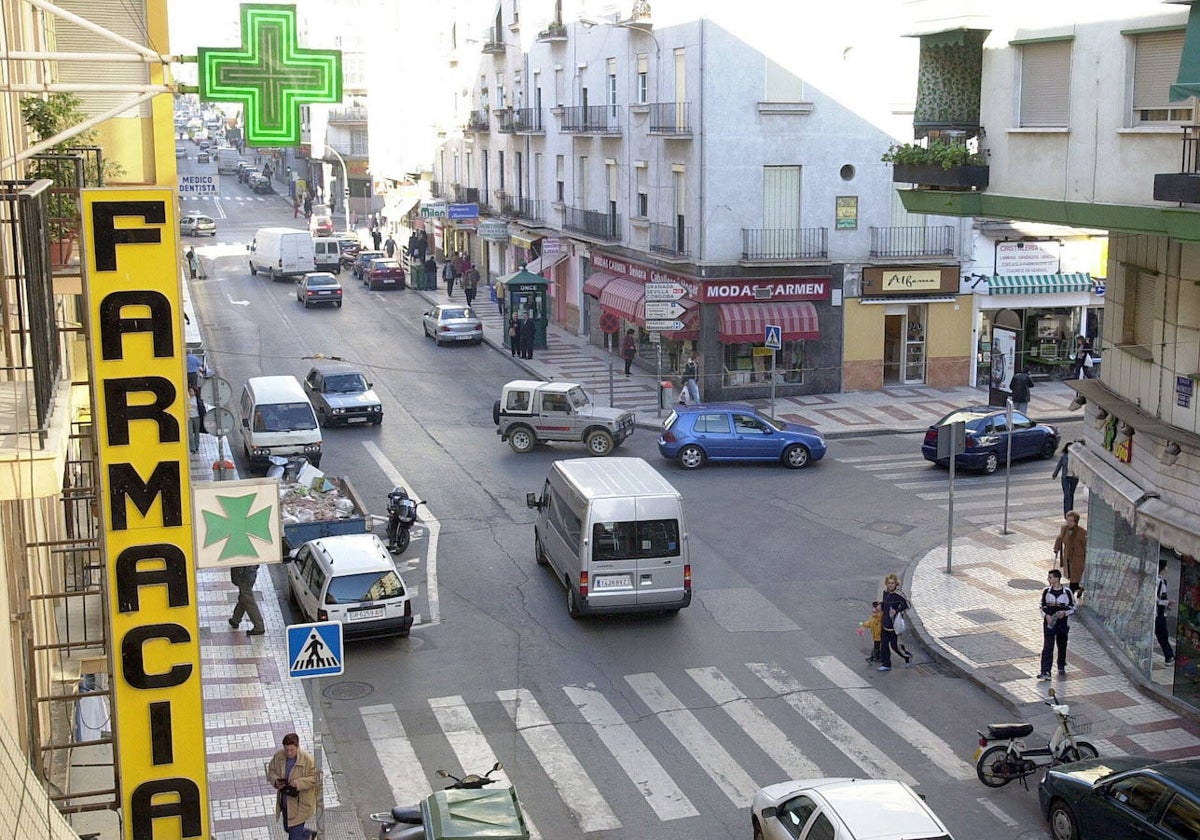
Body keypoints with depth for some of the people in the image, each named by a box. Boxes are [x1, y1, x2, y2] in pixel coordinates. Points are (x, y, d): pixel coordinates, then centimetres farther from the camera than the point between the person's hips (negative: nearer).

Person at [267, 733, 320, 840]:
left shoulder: (307, 760, -21)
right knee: (287, 829, 24)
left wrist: (299, 783, -29)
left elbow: (315, 778, -15)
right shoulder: (278, 757, -7)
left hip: (300, 804, -6)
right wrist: (276, 780, -16)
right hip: (285, 802, 6)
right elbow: (271, 771, 6)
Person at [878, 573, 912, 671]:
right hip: (886, 623, 6)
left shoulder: (898, 594, -17)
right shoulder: (885, 591, 3)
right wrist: (880, 605, 1)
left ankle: (908, 657, 28)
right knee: (884, 643, 7)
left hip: (895, 624, -6)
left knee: (895, 645, 1)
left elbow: (907, 605, -9)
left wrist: (897, 611, -20)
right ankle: (886, 664, 17)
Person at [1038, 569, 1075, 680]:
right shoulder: (1046, 591, 1)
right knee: (1047, 647, -11)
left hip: (1062, 624, 0)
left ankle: (1061, 668, 37)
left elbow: (1073, 608, 2)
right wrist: (1046, 616, -11)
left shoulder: (1067, 592, -5)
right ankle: (1045, 672, -16)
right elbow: (1042, 607, 9)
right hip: (1049, 623, 0)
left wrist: (1064, 613, -18)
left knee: (1062, 646, 15)